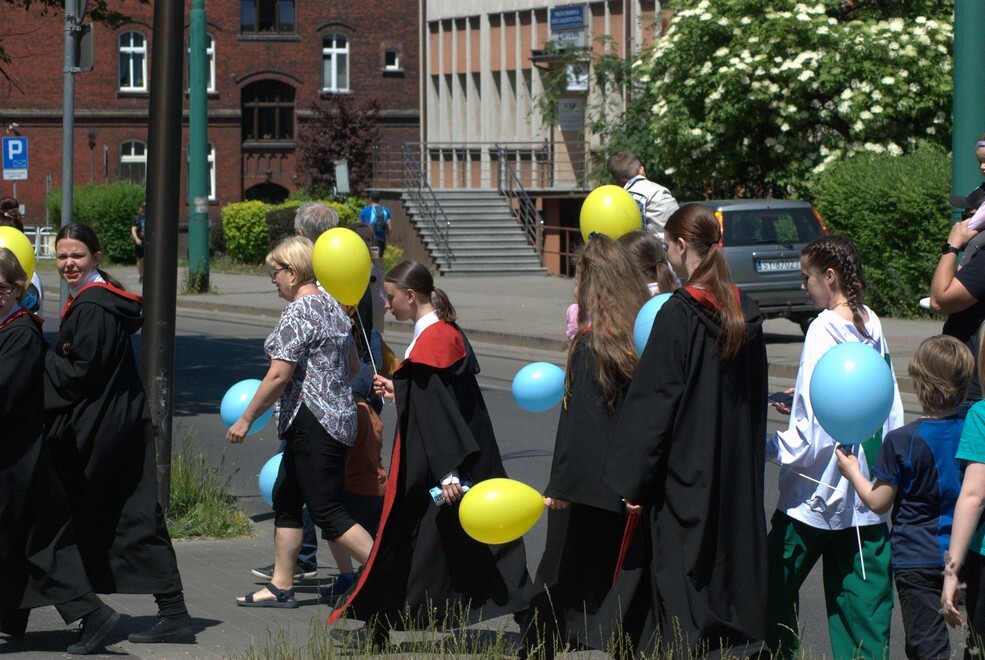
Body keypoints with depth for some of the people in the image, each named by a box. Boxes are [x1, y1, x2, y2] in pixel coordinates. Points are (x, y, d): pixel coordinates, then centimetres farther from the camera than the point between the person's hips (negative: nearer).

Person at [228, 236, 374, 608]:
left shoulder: (297, 312, -16)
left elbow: (278, 375, -21)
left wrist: (246, 419, -13)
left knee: (327, 511, -7)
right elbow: (353, 366, 21)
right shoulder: (331, 305, 13)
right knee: (285, 499, 15)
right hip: (338, 416, 10)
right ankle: (281, 587, 19)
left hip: (312, 421, -10)